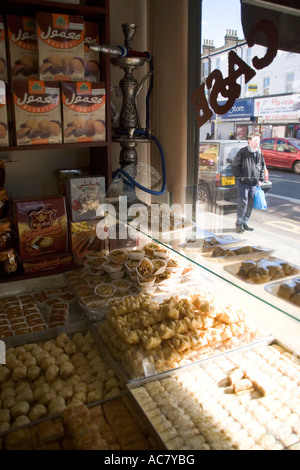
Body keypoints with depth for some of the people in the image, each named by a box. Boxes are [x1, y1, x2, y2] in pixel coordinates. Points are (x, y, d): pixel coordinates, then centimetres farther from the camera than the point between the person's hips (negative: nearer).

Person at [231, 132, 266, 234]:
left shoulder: (259, 153, 10)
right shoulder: (243, 151, -9)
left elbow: (262, 166, 22)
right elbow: (234, 165, -8)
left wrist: (260, 179, 15)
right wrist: (240, 176, -11)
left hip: (254, 183, 6)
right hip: (243, 183, -6)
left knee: (250, 205, 10)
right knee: (243, 204, -6)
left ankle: (245, 223, 23)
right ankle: (239, 224, 8)